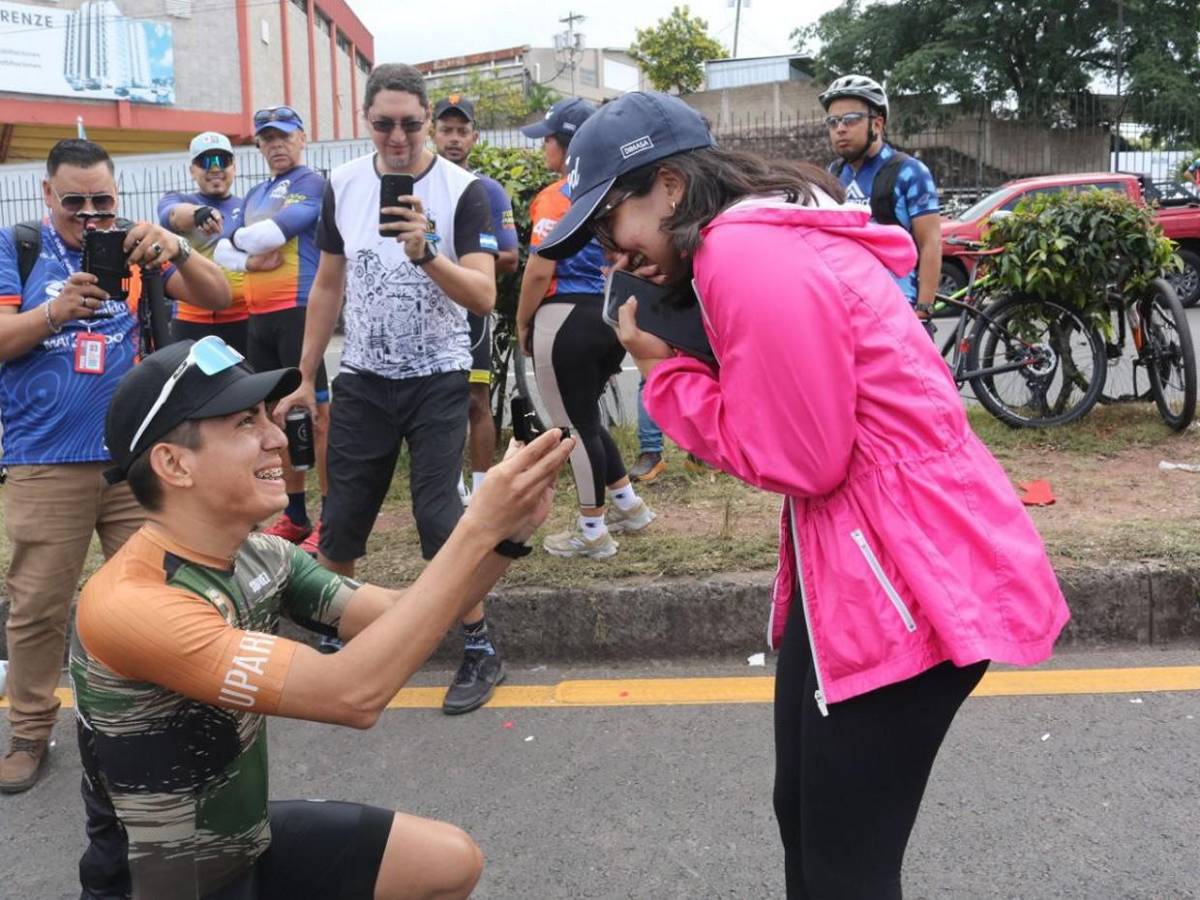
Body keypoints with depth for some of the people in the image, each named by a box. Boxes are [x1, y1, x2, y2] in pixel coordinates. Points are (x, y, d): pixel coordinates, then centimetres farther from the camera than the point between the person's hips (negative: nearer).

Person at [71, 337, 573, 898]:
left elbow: (405, 619, -4)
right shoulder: (127, 604, -29)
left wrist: (506, 533, -20)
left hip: (250, 839, 7)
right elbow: (353, 693, -35)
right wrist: (479, 526, -34)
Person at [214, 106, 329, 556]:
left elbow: (278, 230, -14)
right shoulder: (255, 194, 21)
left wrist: (240, 238, 3)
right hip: (258, 315, 8)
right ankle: (295, 515, 19)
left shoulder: (313, 183, 1)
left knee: (315, 413, -8)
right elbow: (222, 252, 14)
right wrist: (249, 260, -6)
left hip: (299, 310, -7)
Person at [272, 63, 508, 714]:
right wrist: (305, 376, 9)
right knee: (341, 522, 7)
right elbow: (329, 284, 9)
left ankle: (480, 650, 10)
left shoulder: (462, 190, -10)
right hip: (362, 379, 4)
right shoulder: (343, 184, 1)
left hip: (437, 380, -3)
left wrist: (427, 253, -35)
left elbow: (483, 296, -18)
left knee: (439, 518, -7)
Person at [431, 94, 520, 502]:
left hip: (470, 308, -2)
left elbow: (509, 258, -1)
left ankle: (480, 490, 3)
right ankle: (452, 485, 20)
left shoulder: (489, 190, 3)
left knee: (477, 401, -3)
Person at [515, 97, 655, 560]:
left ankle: (592, 532, 13)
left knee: (576, 424, 3)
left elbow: (540, 270, -17)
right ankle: (629, 505, 29)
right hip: (614, 315, 8)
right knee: (586, 417, 22)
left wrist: (522, 322, -4)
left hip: (566, 318, -8)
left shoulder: (556, 198, -12)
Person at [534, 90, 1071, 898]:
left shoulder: (749, 255, -20)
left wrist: (663, 366, -10)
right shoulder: (765, 236, 12)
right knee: (805, 818, 22)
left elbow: (797, 458, -19)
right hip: (849, 553, 11)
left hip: (910, 571, -11)